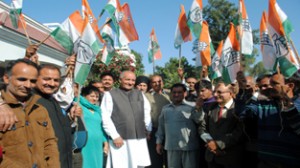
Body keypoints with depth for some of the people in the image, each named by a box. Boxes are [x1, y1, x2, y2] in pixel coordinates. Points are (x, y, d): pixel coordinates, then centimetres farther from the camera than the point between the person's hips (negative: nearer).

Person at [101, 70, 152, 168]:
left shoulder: (140, 94, 15)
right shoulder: (110, 95, 0)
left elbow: (147, 113, 18)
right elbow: (105, 118, -7)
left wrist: (149, 130, 11)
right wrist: (115, 136, -11)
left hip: (140, 139, 4)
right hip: (120, 140, -4)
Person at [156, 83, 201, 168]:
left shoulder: (190, 107, -3)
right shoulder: (165, 109, 10)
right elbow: (161, 126, 15)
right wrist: (159, 142, 15)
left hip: (189, 147, -3)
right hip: (172, 147, 4)